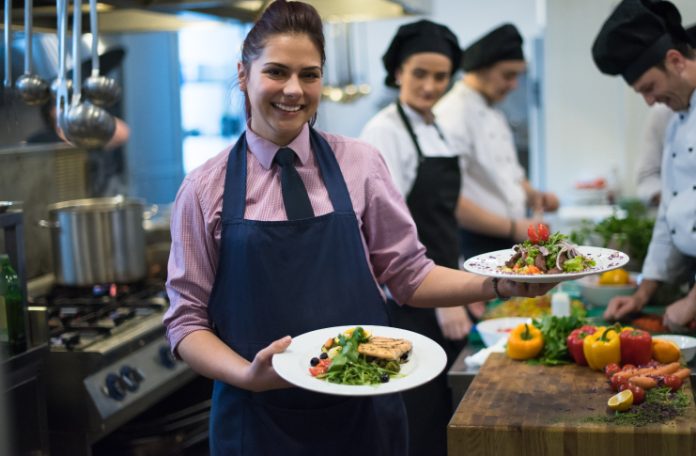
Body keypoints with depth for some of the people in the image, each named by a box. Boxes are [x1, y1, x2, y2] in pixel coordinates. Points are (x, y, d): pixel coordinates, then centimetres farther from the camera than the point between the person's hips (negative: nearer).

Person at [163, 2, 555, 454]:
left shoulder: (360, 163, -1)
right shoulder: (206, 189, -4)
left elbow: (409, 277, 5)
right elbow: (187, 320, -1)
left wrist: (500, 284, -9)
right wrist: (248, 376, -18)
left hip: (364, 414, 2)